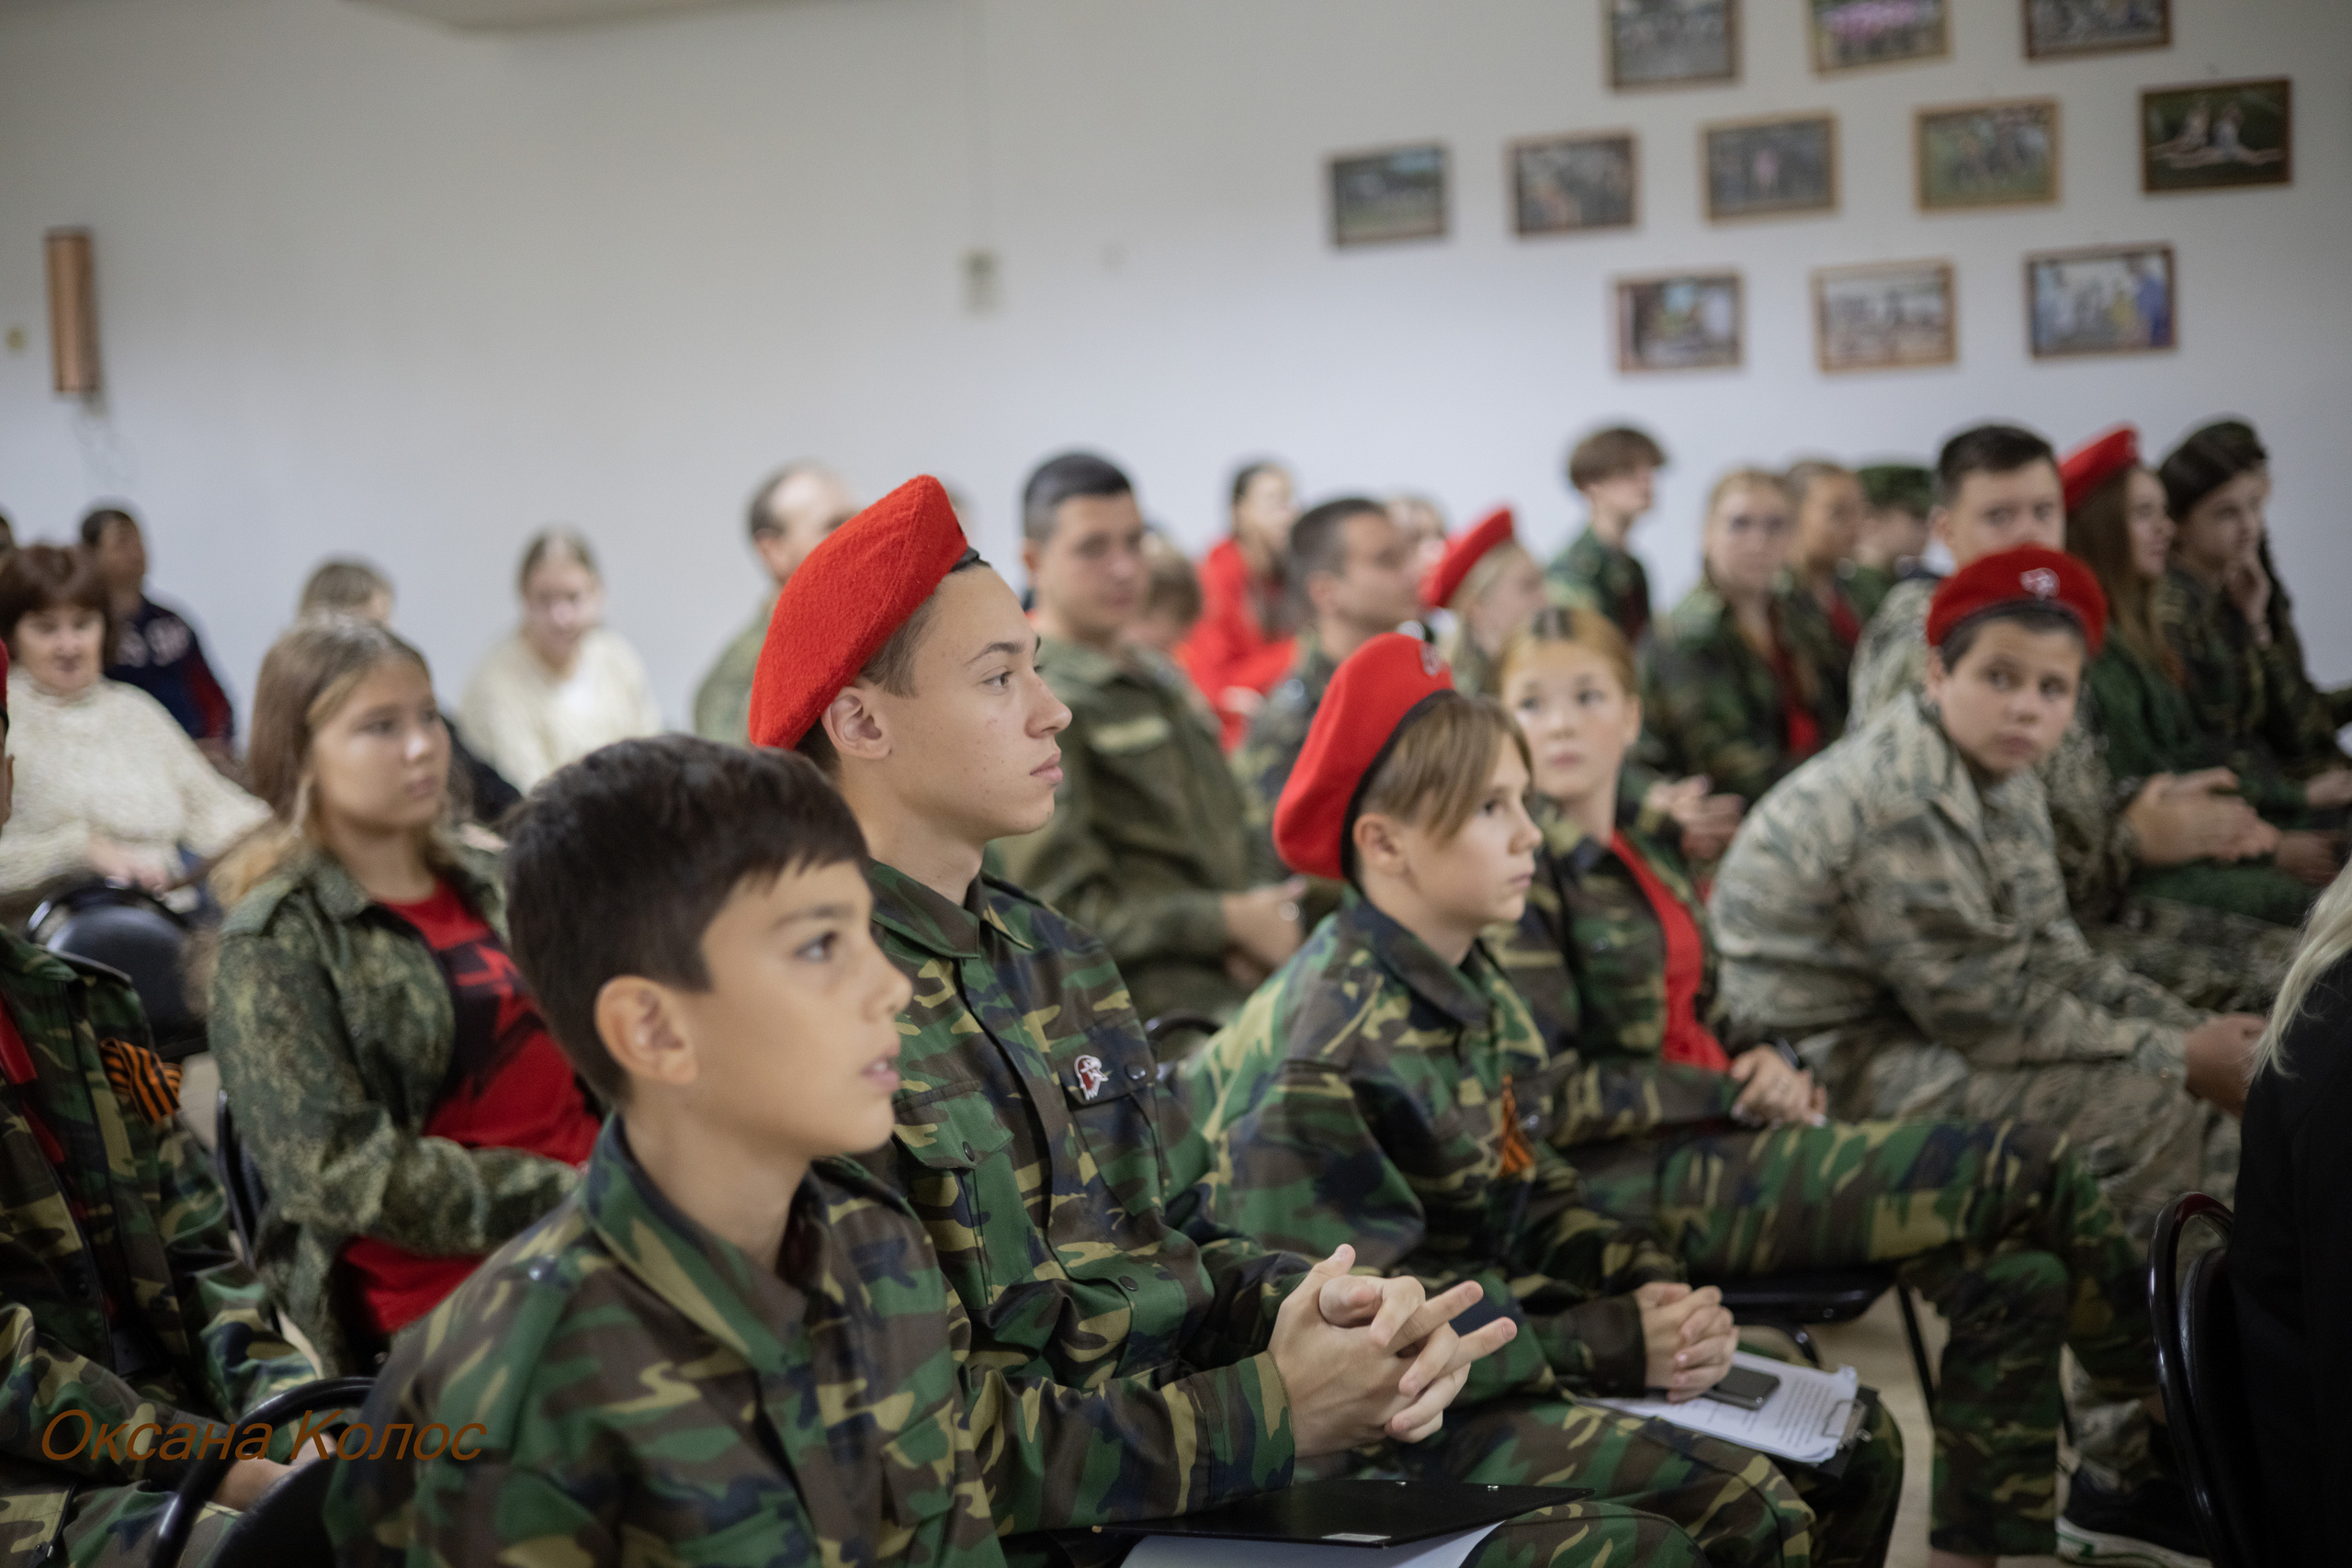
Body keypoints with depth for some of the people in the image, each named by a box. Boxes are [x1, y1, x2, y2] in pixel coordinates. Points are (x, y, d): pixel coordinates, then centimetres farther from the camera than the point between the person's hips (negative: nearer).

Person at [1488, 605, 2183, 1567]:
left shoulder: (1649, 853, 15)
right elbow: (1552, 1098, -14)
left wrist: (1764, 1064, 0)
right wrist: (1737, 1094, -12)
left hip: (1715, 1137, 8)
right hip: (1633, 1183, -8)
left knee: (2014, 1279, -10)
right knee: (2024, 1168, -13)